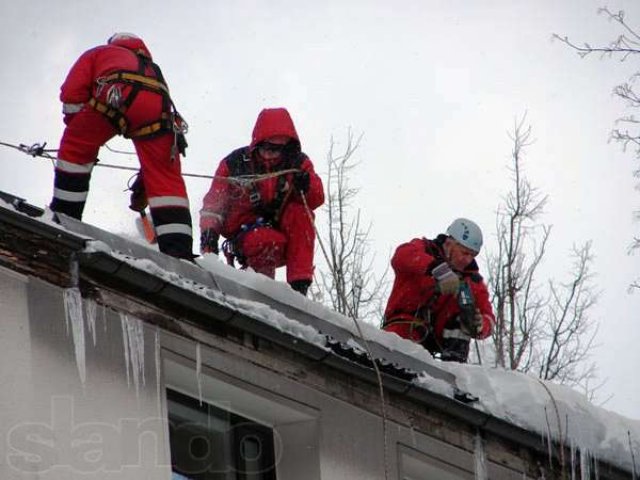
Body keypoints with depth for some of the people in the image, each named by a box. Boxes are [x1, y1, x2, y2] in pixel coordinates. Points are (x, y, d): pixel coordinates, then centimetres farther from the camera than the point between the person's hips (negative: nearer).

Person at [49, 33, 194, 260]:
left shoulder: (99, 53, 38)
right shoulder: (153, 68, 46)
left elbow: (72, 90, 18)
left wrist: (75, 129, 28)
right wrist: (142, 185, 46)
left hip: (116, 95, -3)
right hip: (158, 107, 3)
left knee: (75, 148, 19)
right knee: (167, 178, 4)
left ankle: (65, 213, 14)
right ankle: (179, 248, -8)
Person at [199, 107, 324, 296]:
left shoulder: (298, 163, 2)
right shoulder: (235, 163, -5)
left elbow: (317, 199, -9)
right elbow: (214, 201, -4)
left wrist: (307, 186, -31)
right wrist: (209, 230, -21)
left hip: (282, 229, 3)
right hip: (244, 232, -3)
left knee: (300, 212, -30)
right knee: (271, 242, -38)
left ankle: (299, 283, -28)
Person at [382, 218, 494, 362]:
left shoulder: (472, 280, 5)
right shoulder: (424, 249, -4)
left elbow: (487, 317, -1)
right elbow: (402, 256, -29)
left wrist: (478, 327, -28)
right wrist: (440, 270, -44)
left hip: (436, 337, 5)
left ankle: (453, 360, -18)